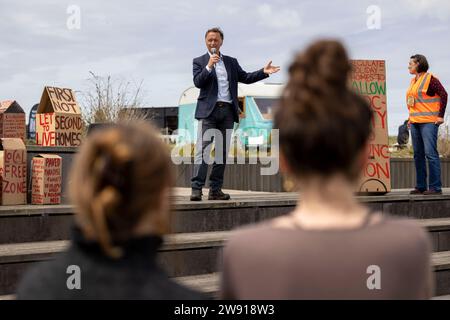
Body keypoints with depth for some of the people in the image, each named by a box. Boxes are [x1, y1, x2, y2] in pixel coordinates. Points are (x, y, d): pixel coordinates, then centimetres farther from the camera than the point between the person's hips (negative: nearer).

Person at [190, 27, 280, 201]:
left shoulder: (231, 62, 19)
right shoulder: (199, 61, 8)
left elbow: (245, 77, 15)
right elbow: (197, 82, -5)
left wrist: (264, 71, 4)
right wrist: (209, 66, -16)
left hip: (227, 111, 4)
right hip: (208, 111, -4)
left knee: (222, 151, 4)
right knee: (202, 149, -11)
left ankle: (215, 190, 9)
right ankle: (196, 188, -14)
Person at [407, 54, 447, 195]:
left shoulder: (430, 79, -7)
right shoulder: (413, 80, 17)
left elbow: (443, 95, -12)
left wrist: (440, 115, -14)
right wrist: (411, 116, 16)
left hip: (428, 122, -9)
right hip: (415, 122, 9)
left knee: (430, 153, -11)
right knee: (418, 155, 9)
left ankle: (435, 187, -9)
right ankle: (421, 186, 14)